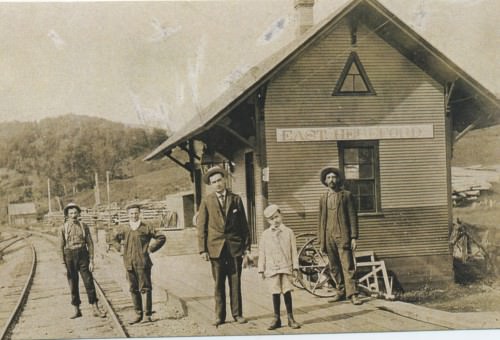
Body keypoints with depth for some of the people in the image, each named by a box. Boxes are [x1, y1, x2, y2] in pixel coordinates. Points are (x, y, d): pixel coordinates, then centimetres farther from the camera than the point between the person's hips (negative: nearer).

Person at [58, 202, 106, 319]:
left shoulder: (84, 226, 1)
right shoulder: (63, 228, -1)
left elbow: (90, 244, 1)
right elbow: (61, 247, -1)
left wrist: (91, 261, -5)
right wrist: (64, 265, -5)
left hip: (83, 255, 0)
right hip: (70, 257, 0)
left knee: (89, 282, -1)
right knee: (73, 285, 7)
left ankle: (95, 309, 5)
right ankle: (77, 310, 17)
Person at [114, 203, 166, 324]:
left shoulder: (146, 228, 0)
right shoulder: (123, 229, 9)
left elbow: (161, 237, 4)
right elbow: (115, 239, 28)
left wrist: (151, 248, -1)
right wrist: (122, 249, 16)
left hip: (143, 263, -4)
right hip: (129, 264, 4)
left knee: (145, 288, -2)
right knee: (133, 289, 9)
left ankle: (147, 314, 2)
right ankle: (138, 314, 17)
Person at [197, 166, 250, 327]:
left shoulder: (236, 199, 6)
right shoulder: (206, 201, 2)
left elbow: (244, 224, 9)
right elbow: (201, 226, 2)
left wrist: (247, 245, 4)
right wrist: (202, 249, -3)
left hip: (235, 246, 1)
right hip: (216, 247, -1)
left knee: (235, 282, 5)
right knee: (219, 283, 4)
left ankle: (237, 314, 13)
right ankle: (220, 316, 12)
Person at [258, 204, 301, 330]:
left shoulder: (288, 232, 3)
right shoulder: (265, 234, 5)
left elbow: (293, 251, 4)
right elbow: (262, 253, 8)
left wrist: (295, 267, 1)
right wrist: (261, 269, 5)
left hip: (286, 268, -1)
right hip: (272, 269, 1)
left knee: (287, 292, 0)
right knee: (275, 293, 4)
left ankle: (290, 318, 9)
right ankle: (276, 319, 13)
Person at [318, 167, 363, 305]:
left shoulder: (346, 195, 4)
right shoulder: (323, 198, 15)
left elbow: (352, 216, 1)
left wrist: (354, 237, -6)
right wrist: (321, 241, 13)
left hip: (342, 236, -4)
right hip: (328, 237, 4)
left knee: (347, 267, -10)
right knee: (334, 268, 7)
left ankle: (352, 294, -11)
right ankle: (341, 292, 16)